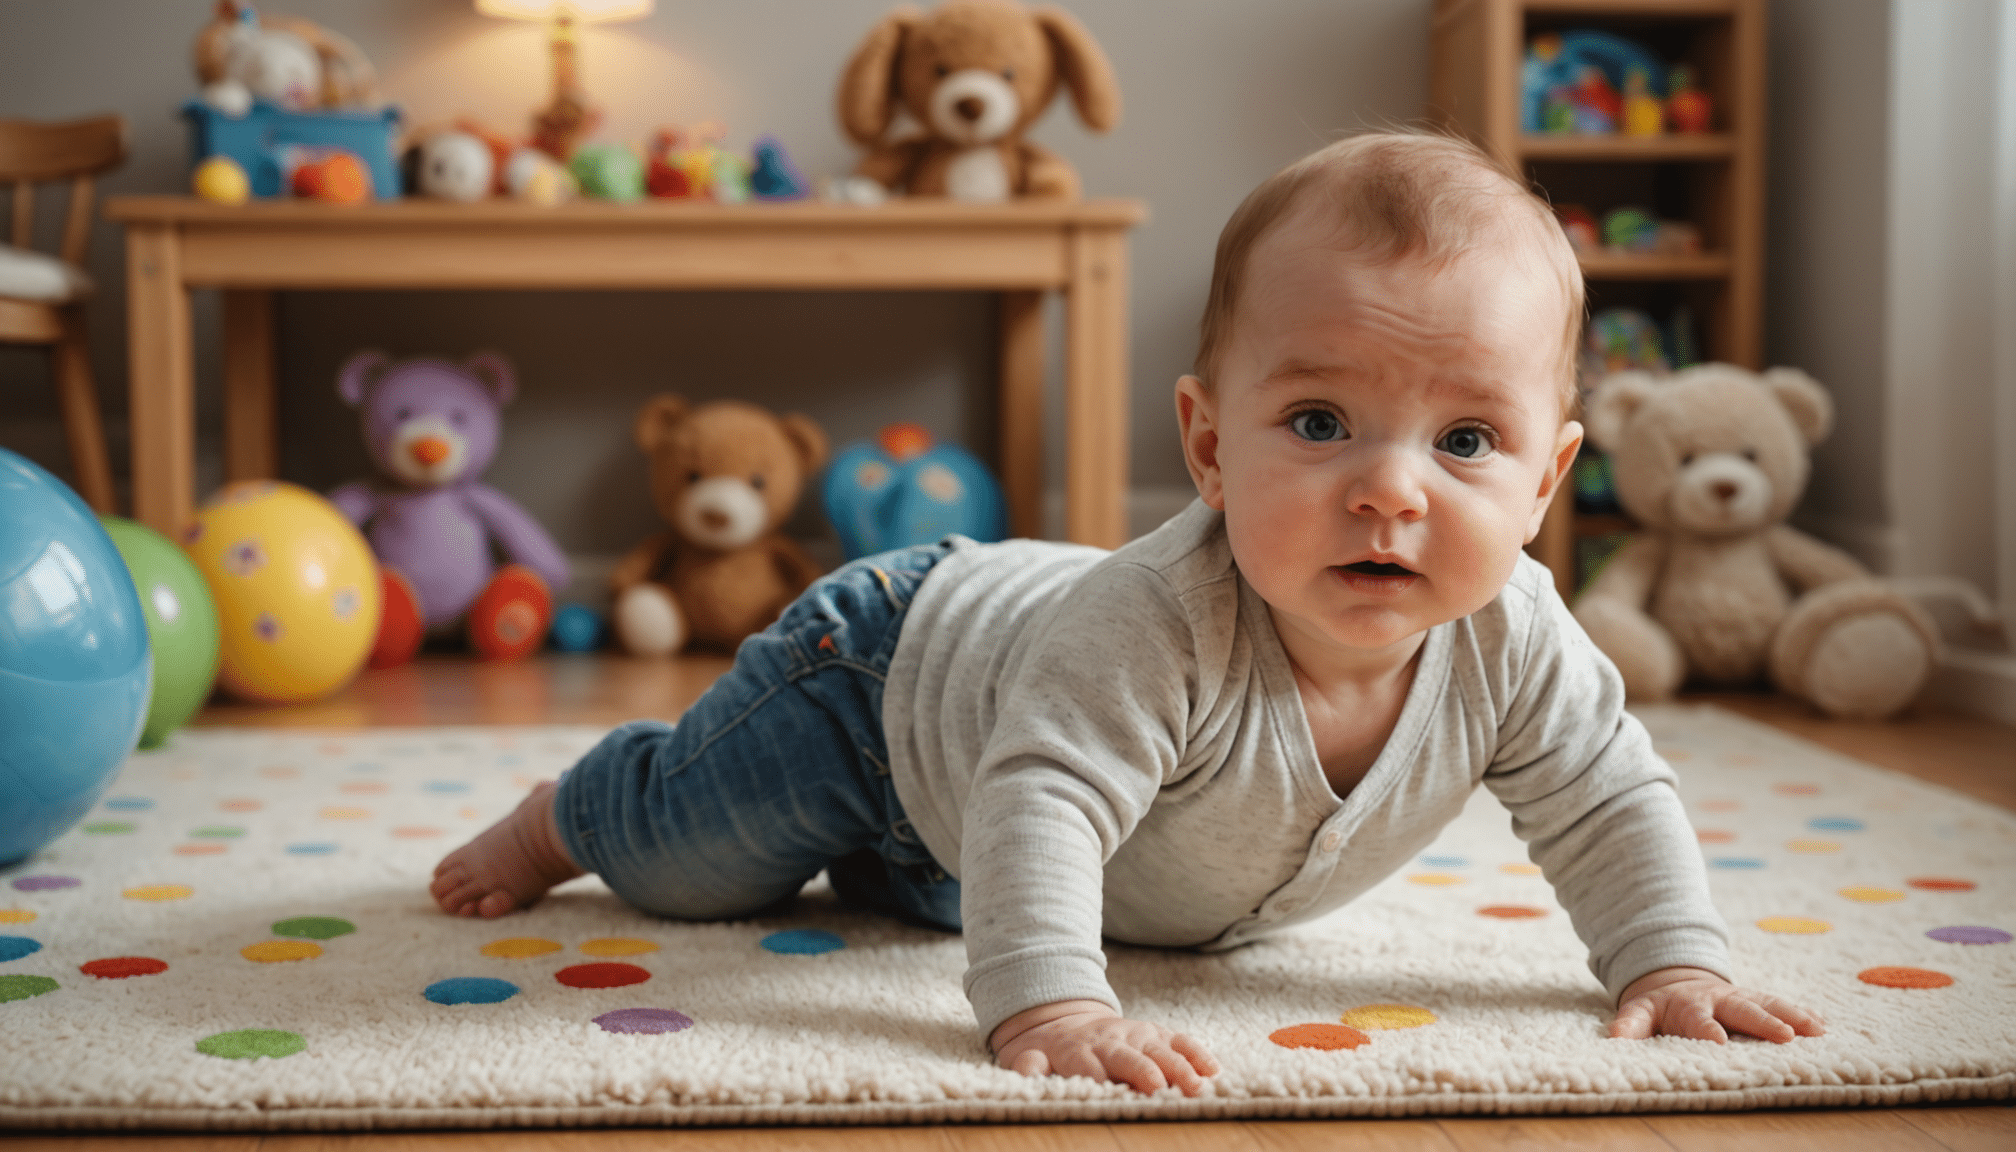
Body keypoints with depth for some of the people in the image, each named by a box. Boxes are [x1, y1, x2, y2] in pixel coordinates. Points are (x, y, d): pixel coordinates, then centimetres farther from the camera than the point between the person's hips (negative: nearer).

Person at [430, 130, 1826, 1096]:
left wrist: (1673, 964, -26)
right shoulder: (1161, 624, -49)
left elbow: (1609, 799, -17)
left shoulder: (1513, 641, -29)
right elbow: (1040, 799, -51)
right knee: (682, 853, 15)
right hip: (907, 664, -5)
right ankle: (564, 813, 46)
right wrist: (1051, 1007, -61)